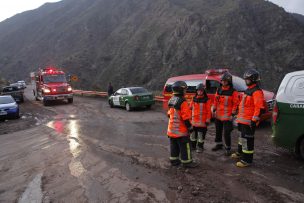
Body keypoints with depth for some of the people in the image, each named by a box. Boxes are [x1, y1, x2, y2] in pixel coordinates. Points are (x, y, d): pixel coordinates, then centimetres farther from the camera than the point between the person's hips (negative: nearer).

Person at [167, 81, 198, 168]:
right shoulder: (182, 102, -20)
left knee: (174, 146, 17)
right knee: (185, 146, 3)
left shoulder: (171, 100, 8)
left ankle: (174, 160, 26)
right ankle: (187, 162, 12)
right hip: (181, 130, -8)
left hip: (171, 129, 9)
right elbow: (186, 117, -20)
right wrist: (190, 127, -11)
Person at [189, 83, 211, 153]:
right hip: (194, 121, 5)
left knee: (201, 135, 2)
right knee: (193, 134, 14)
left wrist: (208, 119, -8)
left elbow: (209, 111, -6)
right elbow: (190, 108, 12)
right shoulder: (194, 99, 7)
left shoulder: (207, 100, -5)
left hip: (202, 121, -4)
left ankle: (200, 147, 16)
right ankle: (193, 146, 28)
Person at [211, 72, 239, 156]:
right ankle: (219, 144, 36)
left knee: (227, 133, -5)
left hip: (227, 116, -6)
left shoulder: (233, 92, -9)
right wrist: (214, 110, 10)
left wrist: (232, 114, -13)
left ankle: (228, 148, 10)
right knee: (218, 131, 18)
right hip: (218, 115, 6)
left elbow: (235, 104, -10)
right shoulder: (218, 90, 8)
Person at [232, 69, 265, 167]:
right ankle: (240, 153, 40)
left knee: (247, 139, -5)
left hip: (249, 121, -10)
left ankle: (247, 160, 3)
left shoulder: (257, 92, -16)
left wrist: (254, 120, -26)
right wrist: (239, 117, 26)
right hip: (243, 119, 11)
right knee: (242, 136, 23)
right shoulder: (248, 90, 17)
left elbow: (259, 107, -23)